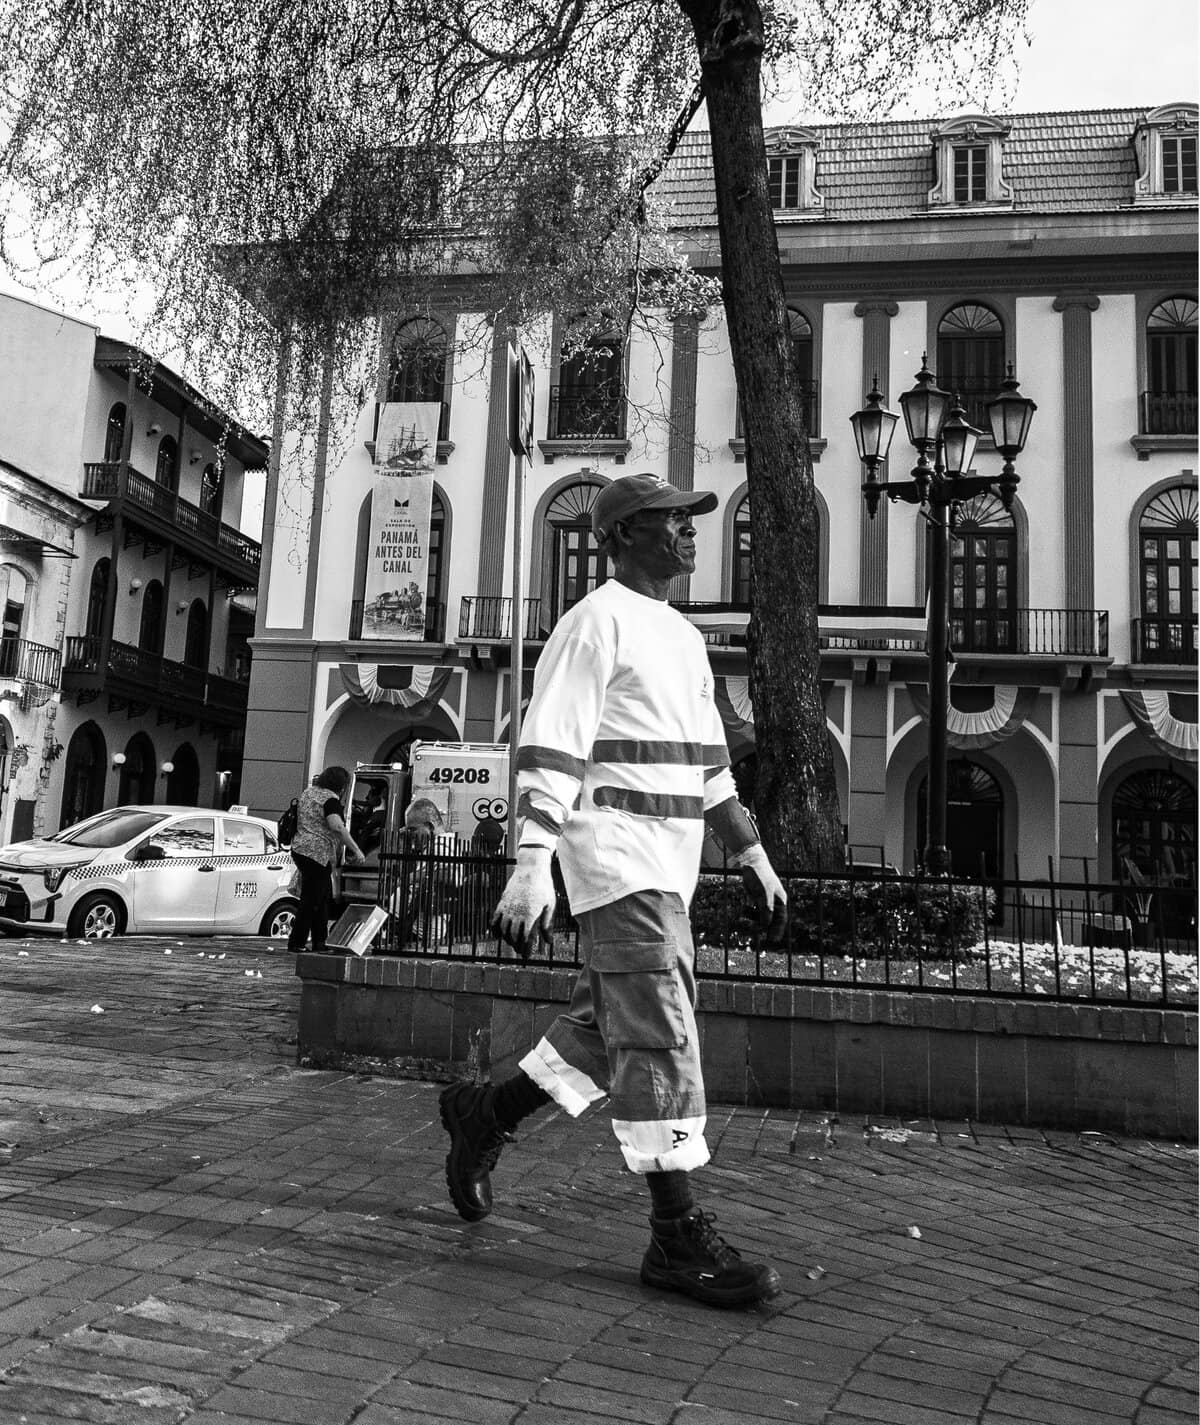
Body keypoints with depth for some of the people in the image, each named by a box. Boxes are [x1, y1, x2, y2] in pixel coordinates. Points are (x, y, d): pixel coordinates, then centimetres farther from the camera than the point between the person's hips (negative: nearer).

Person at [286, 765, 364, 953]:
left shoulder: (307, 792, 15)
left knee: (323, 897, 15)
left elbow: (300, 820, 25)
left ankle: (319, 942, 19)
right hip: (317, 853, -10)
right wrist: (356, 850, -23)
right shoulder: (330, 798, -13)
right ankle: (296, 943, 2)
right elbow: (337, 826, -25)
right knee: (311, 900, -3)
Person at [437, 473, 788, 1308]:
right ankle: (679, 1238, 1)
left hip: (667, 864, 9)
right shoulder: (595, 624, -8)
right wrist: (532, 865, -26)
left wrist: (753, 857, 20)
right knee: (660, 1042, -8)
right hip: (616, 856, -9)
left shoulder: (685, 638, 20)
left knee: (611, 1032, 14)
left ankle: (487, 1114, 31)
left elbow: (709, 761, 23)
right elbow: (550, 752, -17)